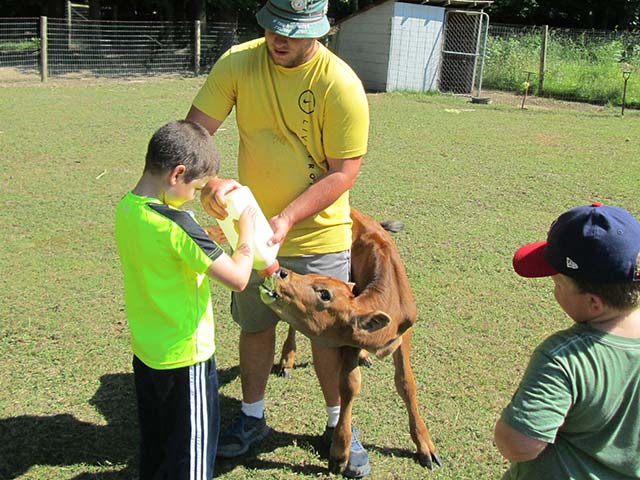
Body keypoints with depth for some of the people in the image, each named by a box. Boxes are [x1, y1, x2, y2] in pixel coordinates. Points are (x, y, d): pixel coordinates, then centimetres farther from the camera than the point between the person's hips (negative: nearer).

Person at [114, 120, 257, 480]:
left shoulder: (126, 208, -3)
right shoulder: (176, 225, -28)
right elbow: (238, 278, -25)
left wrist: (204, 238, 1)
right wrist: (247, 234, -10)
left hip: (145, 351, 8)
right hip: (185, 356, -8)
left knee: (154, 442, 26)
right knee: (192, 450, 11)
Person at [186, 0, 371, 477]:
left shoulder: (341, 85, -19)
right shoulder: (238, 63, -10)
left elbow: (343, 172, -18)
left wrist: (286, 219, -27)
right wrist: (210, 179, -31)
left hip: (318, 236, -3)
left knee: (328, 334, 9)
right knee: (254, 325, 17)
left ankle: (338, 426, 33)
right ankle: (253, 418, 40)